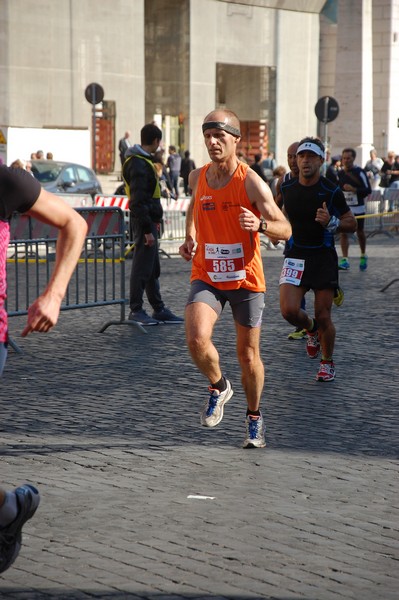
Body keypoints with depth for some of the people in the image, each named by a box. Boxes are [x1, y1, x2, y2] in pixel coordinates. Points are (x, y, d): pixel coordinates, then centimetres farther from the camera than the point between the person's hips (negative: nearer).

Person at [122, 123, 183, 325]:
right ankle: (136, 310, 1)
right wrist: (147, 229, -23)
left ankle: (159, 309, 22)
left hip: (148, 220, 11)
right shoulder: (139, 165, -18)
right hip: (144, 222, -11)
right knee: (142, 267, -5)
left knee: (153, 268, 15)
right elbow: (138, 201, -22)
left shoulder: (144, 161, 16)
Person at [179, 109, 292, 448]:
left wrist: (260, 224, -35)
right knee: (196, 339, -22)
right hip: (206, 277, 2)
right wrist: (190, 237, 9)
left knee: (248, 355, 8)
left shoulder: (251, 182, -12)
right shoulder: (198, 178, 1)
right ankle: (218, 386, 8)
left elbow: (285, 230, -14)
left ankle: (254, 417, 32)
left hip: (246, 280, -2)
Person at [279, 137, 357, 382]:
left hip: (324, 257, -2)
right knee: (289, 310, -15)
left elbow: (352, 224, -4)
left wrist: (331, 222, -21)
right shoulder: (287, 187, 2)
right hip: (296, 255, 3)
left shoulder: (331, 191, -9)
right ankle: (312, 329, 21)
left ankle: (327, 362, 25)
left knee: (323, 317, -1)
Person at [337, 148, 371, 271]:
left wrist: (353, 189, -23)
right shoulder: (340, 173, 7)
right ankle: (345, 260, -8)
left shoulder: (360, 172, -7)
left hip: (358, 208, -3)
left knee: (360, 233, 10)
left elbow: (368, 190, -11)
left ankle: (363, 256, 31)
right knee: (343, 233, -7)